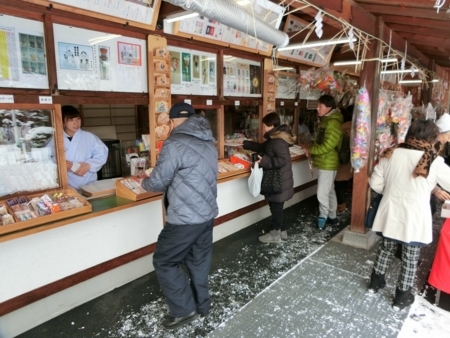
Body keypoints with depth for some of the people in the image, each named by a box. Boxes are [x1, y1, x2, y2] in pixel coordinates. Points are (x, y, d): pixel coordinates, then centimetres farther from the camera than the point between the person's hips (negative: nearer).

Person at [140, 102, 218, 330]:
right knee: (199, 260, 21)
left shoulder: (175, 144, -17)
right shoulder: (208, 142, 8)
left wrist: (144, 182, 9)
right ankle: (202, 304, 36)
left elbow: (158, 182, -12)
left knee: (164, 262, 10)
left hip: (186, 218, -8)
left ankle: (185, 309, 19)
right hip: (207, 212, 8)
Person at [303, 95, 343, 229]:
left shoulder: (333, 123, -20)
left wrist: (310, 149, -13)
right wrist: (311, 148, 1)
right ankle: (332, 217, 31)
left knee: (322, 193, -2)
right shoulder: (327, 121, 12)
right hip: (324, 163, 10)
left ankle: (323, 217, 14)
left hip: (327, 163, -10)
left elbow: (326, 146, -25)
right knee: (329, 191, 18)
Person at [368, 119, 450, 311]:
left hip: (391, 214, 3)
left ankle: (375, 283, 39)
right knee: (410, 258, 14)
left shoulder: (391, 154, -5)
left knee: (386, 248, 22)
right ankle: (401, 298, 29)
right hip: (414, 219, -3)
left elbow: (375, 183, 0)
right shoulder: (434, 162, -14)